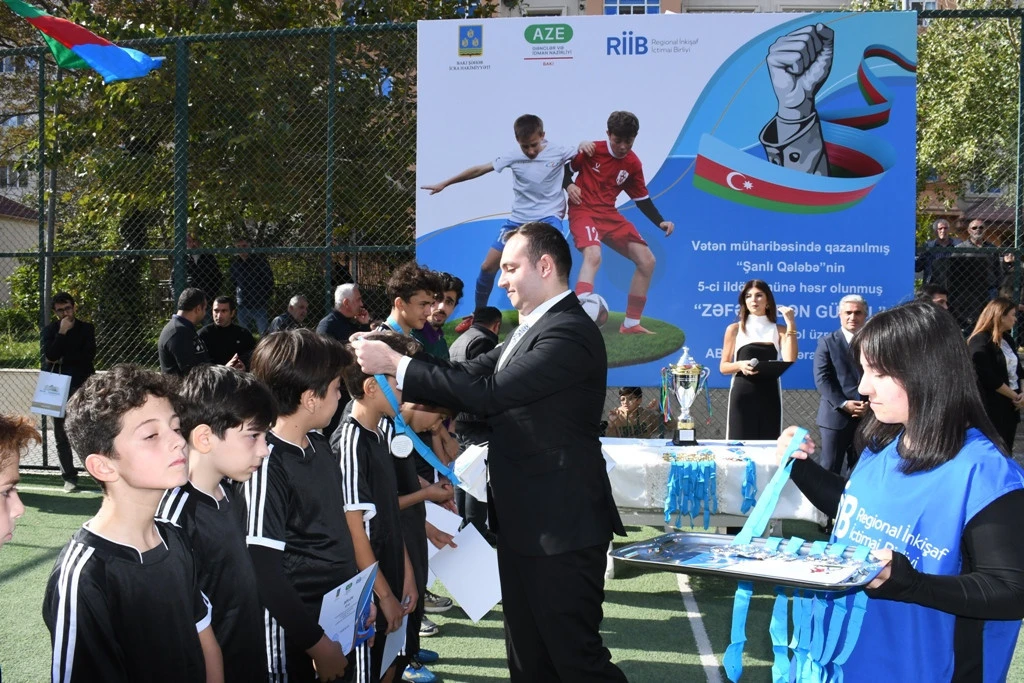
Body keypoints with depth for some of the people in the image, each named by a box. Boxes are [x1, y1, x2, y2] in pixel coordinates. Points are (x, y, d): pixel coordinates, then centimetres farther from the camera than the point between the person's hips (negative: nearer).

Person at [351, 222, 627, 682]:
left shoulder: (569, 332, -19)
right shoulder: (533, 329, 14)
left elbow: (489, 393, -26)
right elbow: (472, 372, 6)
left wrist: (396, 365, -21)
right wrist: (392, 360, -6)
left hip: (560, 525, -10)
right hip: (524, 523, 10)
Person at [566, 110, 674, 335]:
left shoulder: (633, 164, 4)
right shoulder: (592, 150, -9)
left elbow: (642, 198, 12)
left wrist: (661, 222, -1)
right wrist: (569, 185, -18)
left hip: (610, 215, 6)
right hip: (583, 211, -6)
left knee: (647, 261, 2)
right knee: (593, 256, -34)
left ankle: (631, 324, 13)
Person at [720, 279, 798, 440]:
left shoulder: (779, 330, 8)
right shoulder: (735, 329, 5)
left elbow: (790, 360, -9)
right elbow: (723, 367, 6)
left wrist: (791, 324, -8)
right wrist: (740, 365, -16)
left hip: (769, 396, 1)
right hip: (742, 396, -1)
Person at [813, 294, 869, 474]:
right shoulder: (827, 341, 4)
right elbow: (821, 378, -5)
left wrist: (870, 404, -11)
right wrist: (843, 404, -15)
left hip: (867, 417, 3)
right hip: (836, 415, -2)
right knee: (830, 469, -1)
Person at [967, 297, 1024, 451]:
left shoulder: (1007, 339, 12)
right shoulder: (980, 342, -14)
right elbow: (990, 379, -19)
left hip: (1010, 406, 8)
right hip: (991, 409, -8)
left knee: (1006, 452, 11)